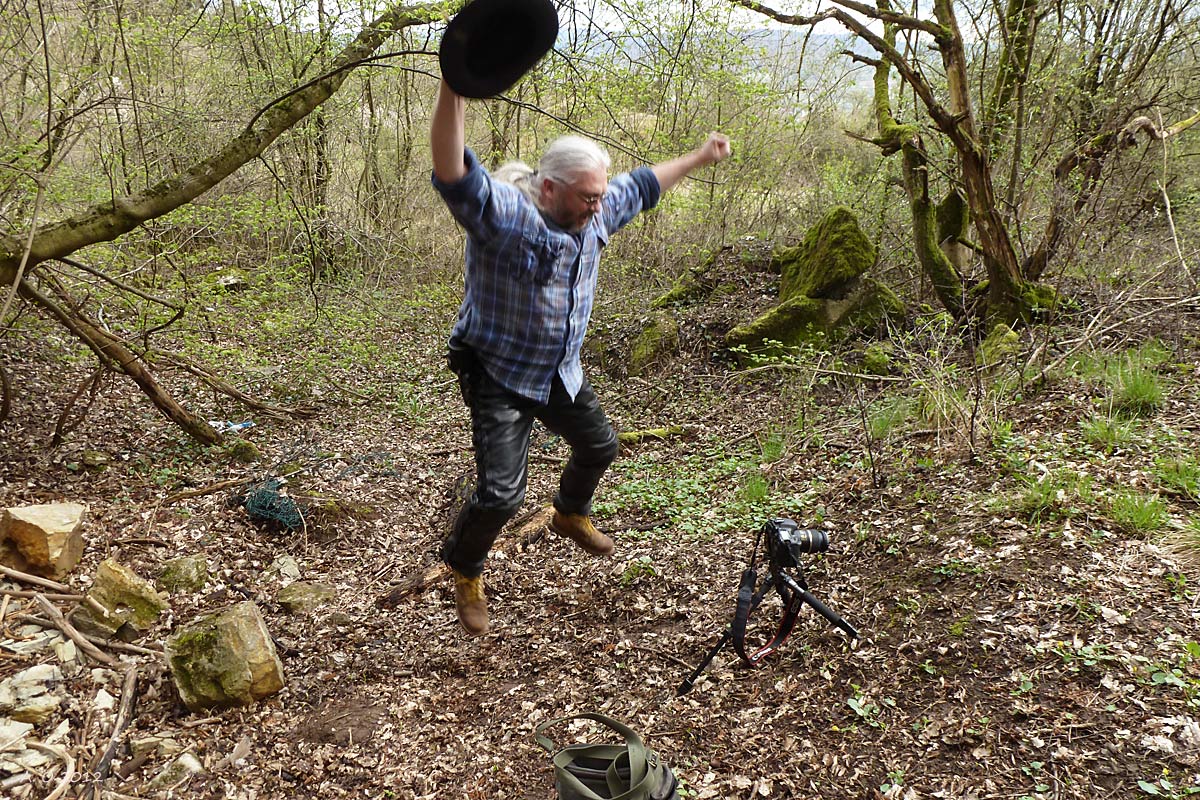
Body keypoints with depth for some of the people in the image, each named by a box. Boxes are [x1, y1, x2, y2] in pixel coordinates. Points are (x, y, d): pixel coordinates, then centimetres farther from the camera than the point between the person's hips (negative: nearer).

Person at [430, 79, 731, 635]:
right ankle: (465, 573, 20)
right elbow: (452, 172, -48)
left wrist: (700, 157, 24)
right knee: (500, 493, -12)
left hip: (561, 371, 8)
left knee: (599, 447, 24)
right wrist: (454, 86, -62)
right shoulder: (500, 213, -29)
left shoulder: (595, 214, -6)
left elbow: (641, 185, 14)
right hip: (498, 376, -7)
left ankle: (571, 515, 58)